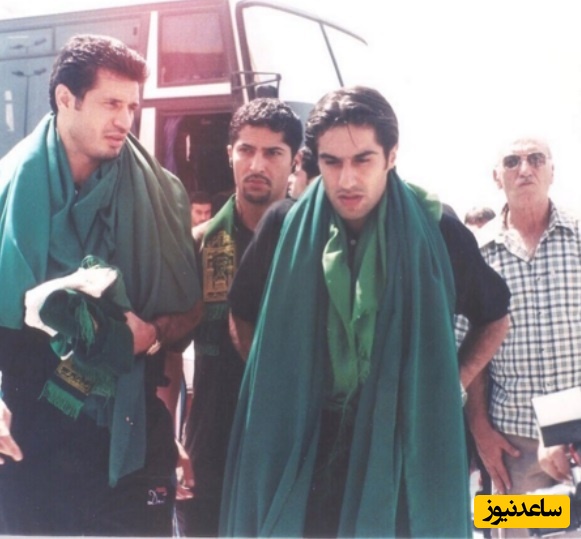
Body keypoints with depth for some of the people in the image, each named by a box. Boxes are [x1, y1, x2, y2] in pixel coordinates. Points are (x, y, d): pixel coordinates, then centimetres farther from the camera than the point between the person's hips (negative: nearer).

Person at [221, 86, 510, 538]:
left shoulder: (436, 231, -7)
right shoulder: (285, 226, -5)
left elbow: (495, 318, 10)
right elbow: (242, 318, 11)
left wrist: (453, 386, 2)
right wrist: (278, 384, 6)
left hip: (406, 448, 0)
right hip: (299, 449, 1)